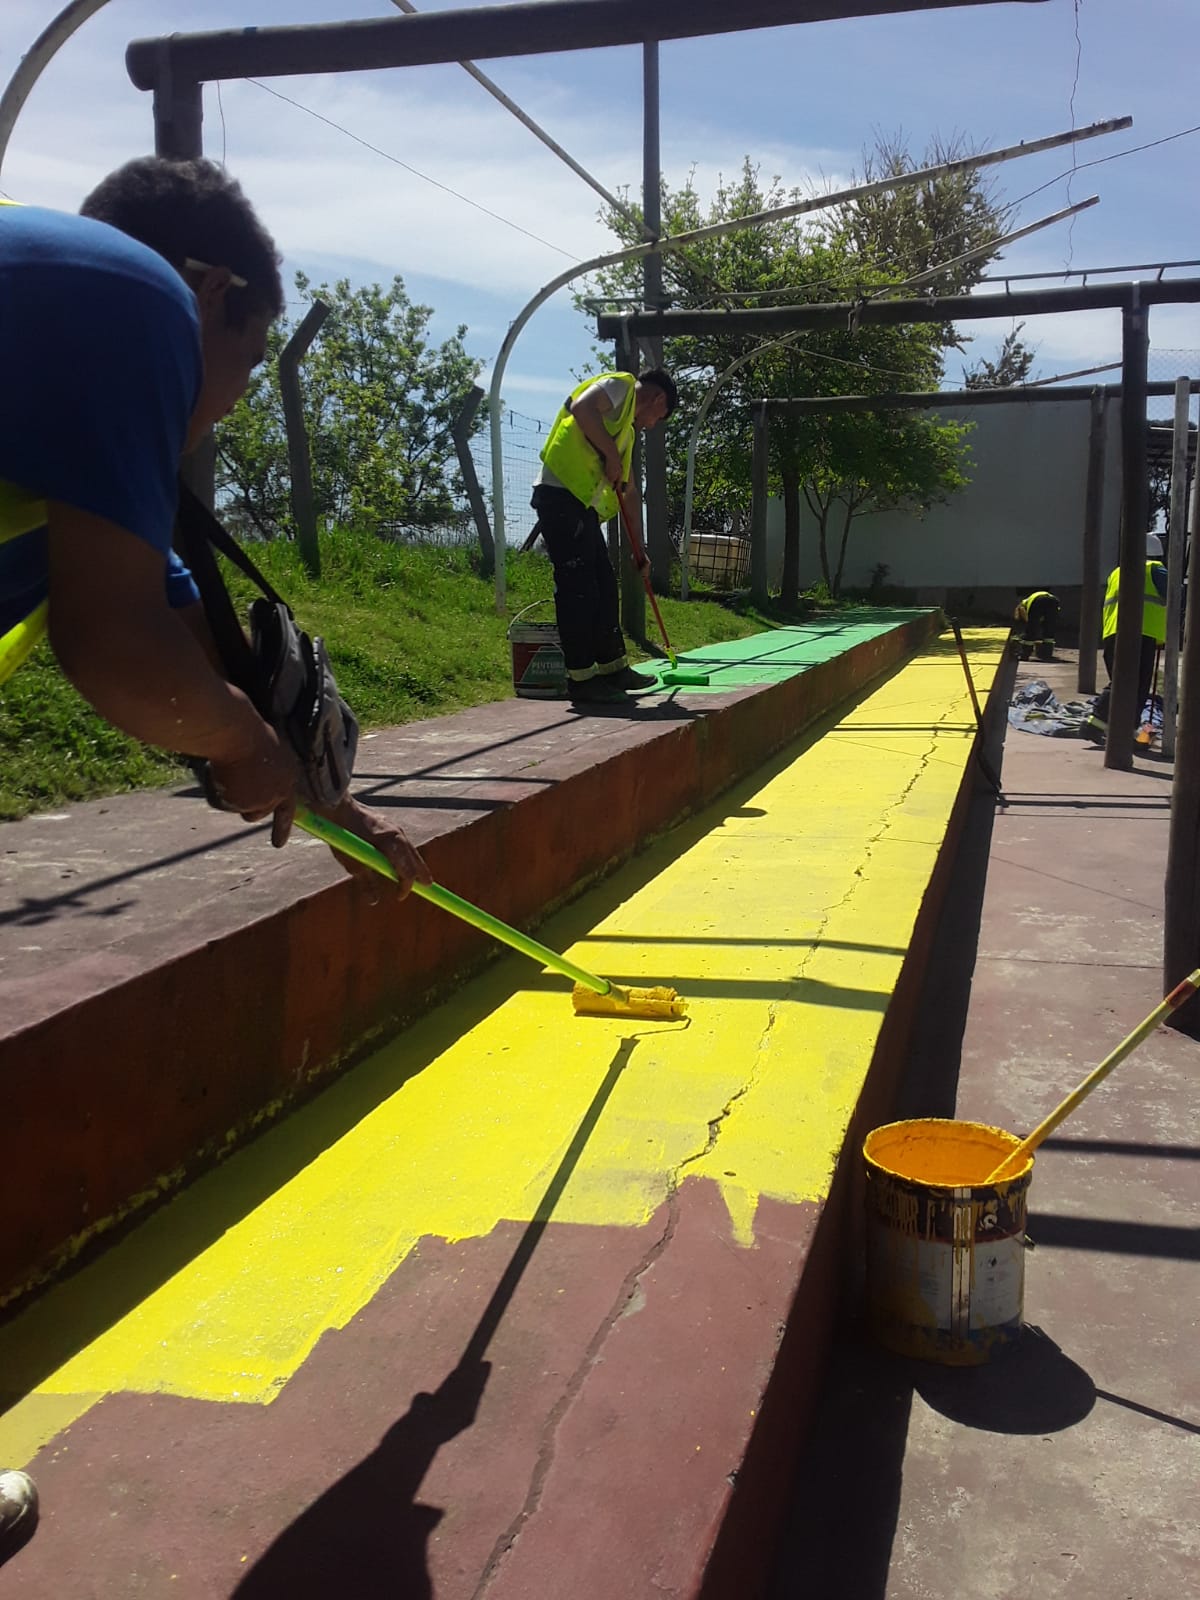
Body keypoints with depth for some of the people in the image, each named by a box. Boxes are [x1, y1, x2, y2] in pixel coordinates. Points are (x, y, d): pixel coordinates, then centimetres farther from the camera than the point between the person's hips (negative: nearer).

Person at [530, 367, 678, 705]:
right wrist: (612, 455, -14)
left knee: (604, 588, 13)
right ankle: (581, 678, -3)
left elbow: (625, 493, 28)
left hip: (583, 505, 10)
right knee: (577, 589, -8)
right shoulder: (620, 385, 1)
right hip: (561, 496, -10)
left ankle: (614, 668, 21)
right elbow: (581, 407, -21)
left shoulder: (628, 428, 27)